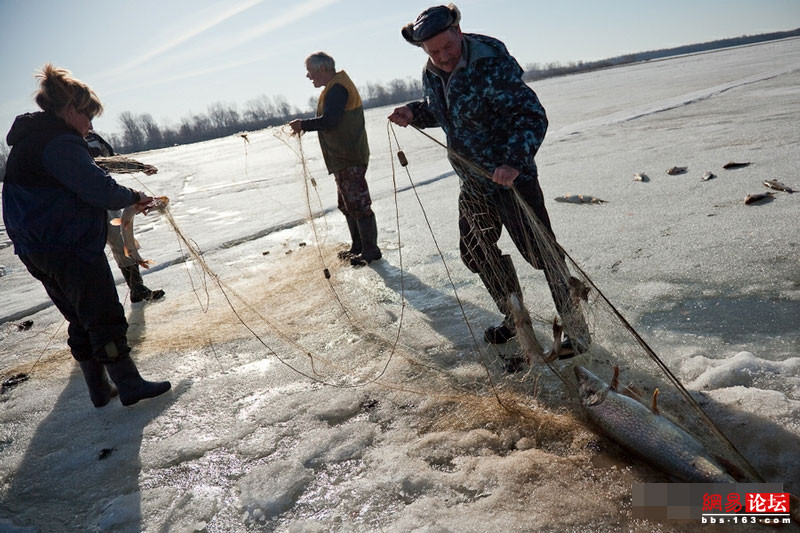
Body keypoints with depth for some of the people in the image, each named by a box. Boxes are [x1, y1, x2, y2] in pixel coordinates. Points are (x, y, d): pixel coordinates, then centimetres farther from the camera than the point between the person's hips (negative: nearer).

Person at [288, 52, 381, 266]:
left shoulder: (337, 88, -15)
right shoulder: (335, 87, 20)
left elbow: (329, 120, -25)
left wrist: (303, 125, -15)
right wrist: (304, 126, 15)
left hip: (349, 158, -11)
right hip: (343, 158, 11)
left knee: (358, 204, -7)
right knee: (347, 205, 16)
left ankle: (370, 250, -1)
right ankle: (358, 247, 25)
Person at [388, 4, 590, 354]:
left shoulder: (491, 65, -22)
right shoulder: (431, 74, 1)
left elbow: (532, 115, -26)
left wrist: (515, 161, -40)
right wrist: (414, 113, -1)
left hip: (511, 176, -8)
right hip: (472, 183, 8)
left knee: (541, 253, -6)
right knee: (476, 253, 17)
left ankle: (576, 331, 11)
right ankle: (515, 319, 37)